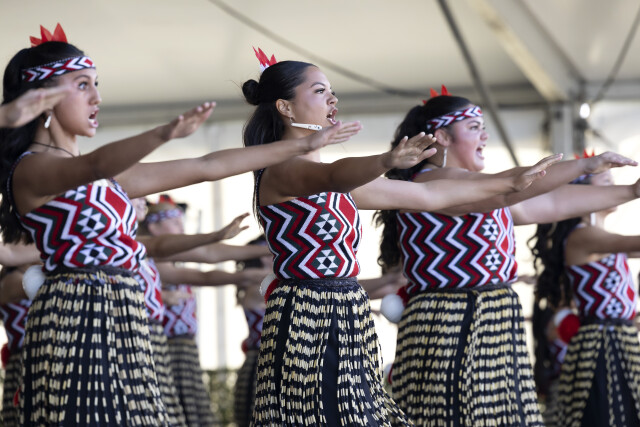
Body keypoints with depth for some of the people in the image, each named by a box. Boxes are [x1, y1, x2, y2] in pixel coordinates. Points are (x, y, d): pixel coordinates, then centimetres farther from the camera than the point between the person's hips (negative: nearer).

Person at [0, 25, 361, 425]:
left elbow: (205, 167, 19)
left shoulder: (106, 177, 19)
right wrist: (165, 134, -47)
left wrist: (302, 146, 18)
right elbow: (96, 165, -29)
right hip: (75, 319, -8)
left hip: (123, 318, 8)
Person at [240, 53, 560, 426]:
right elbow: (333, 176, -32)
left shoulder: (337, 186, 18)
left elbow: (427, 195, 21)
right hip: (307, 324, -9)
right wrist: (386, 162, -51)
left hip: (348, 322, 9)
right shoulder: (279, 171, -8)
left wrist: (511, 182, 21)